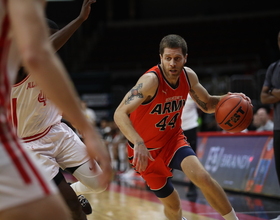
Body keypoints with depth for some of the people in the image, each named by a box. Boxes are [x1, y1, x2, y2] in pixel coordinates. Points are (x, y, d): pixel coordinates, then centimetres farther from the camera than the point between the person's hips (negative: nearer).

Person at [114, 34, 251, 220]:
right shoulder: (151, 80, -28)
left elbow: (207, 105, 9)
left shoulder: (189, 76, -9)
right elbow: (120, 114, -36)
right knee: (173, 205, 5)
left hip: (173, 139, 3)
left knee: (202, 177, -24)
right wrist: (138, 143, -52)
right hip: (147, 149, -3)